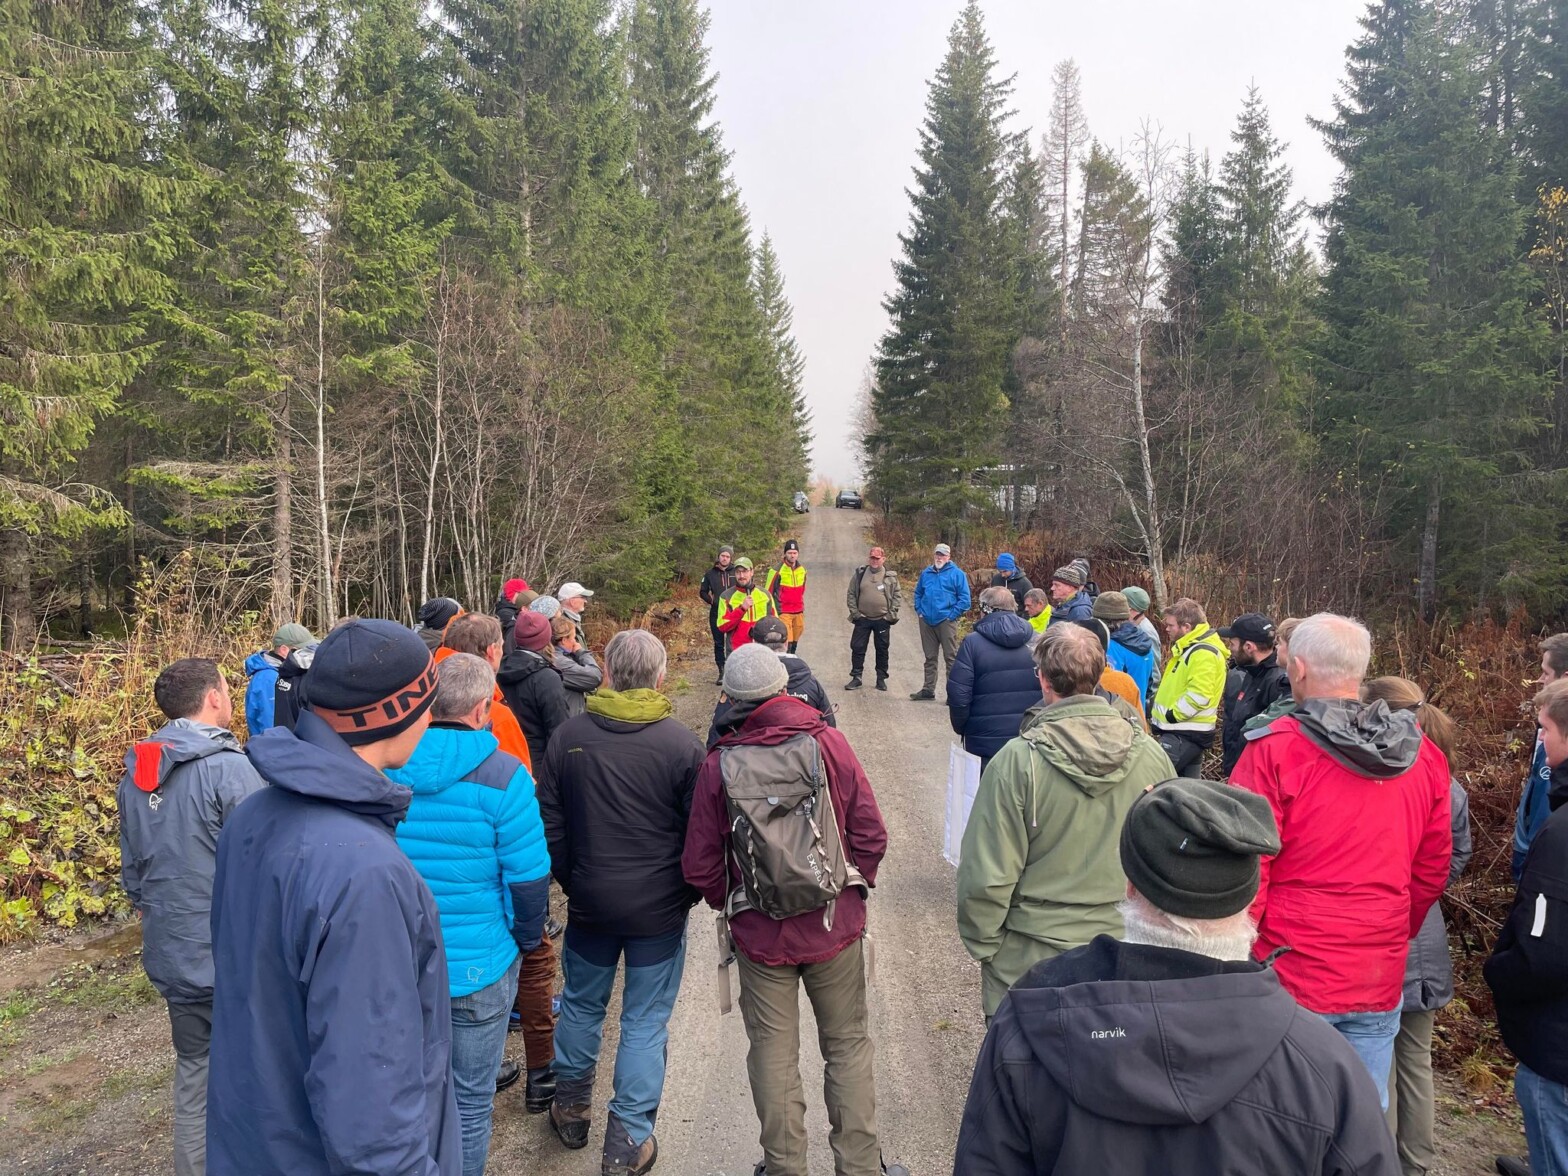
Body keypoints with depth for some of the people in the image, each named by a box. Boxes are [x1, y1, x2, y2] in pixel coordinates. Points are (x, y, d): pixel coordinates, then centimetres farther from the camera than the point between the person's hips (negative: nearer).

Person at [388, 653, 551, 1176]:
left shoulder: (382, 768, -5)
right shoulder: (503, 775, -19)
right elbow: (529, 878, -15)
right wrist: (527, 940, 3)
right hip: (478, 966, -4)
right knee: (471, 1095, 14)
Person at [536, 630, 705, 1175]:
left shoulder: (569, 736, -7)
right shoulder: (680, 743, -15)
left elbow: (549, 822, 1)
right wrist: (689, 891, 7)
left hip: (589, 901, 3)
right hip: (660, 907, -3)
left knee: (582, 1002, 22)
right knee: (645, 1020, 9)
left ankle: (572, 1109, 39)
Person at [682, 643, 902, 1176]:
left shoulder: (719, 765, -12)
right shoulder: (827, 742, -12)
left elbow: (700, 866, -7)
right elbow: (871, 835, -8)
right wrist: (854, 889, 9)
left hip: (759, 933, 0)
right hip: (835, 926, 0)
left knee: (773, 1052, 15)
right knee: (849, 1044, 16)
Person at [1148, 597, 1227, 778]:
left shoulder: (1203, 653, -19)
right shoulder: (1189, 648, 15)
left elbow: (1198, 696, -28)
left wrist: (1171, 716, -19)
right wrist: (1157, 712, 12)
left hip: (1185, 733, -11)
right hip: (1187, 731, 11)